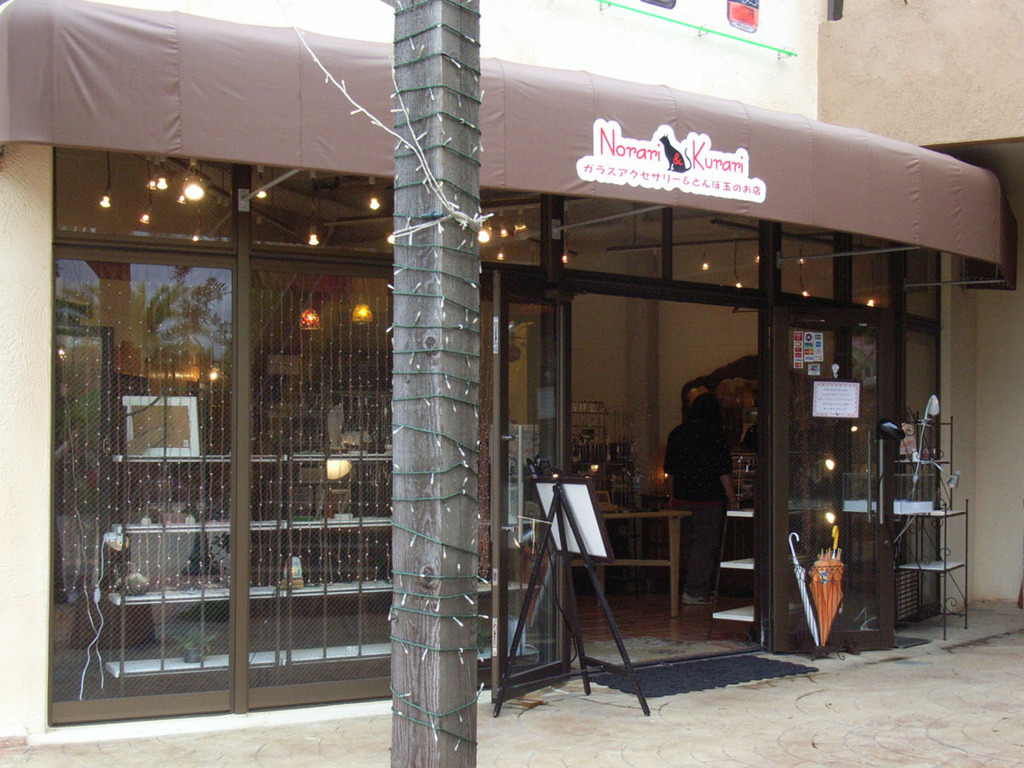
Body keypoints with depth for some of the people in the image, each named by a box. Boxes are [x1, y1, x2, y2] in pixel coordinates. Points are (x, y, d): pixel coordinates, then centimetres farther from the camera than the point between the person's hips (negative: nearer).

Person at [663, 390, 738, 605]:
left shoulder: (676, 433, 9)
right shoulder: (714, 434, -9)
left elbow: (670, 469, 16)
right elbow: (723, 470, -11)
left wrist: (673, 496, 25)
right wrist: (732, 498, -4)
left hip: (682, 498, 6)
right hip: (708, 498, -6)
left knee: (689, 543, 13)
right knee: (705, 544, -1)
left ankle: (700, 590, 20)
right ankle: (694, 592, -3)